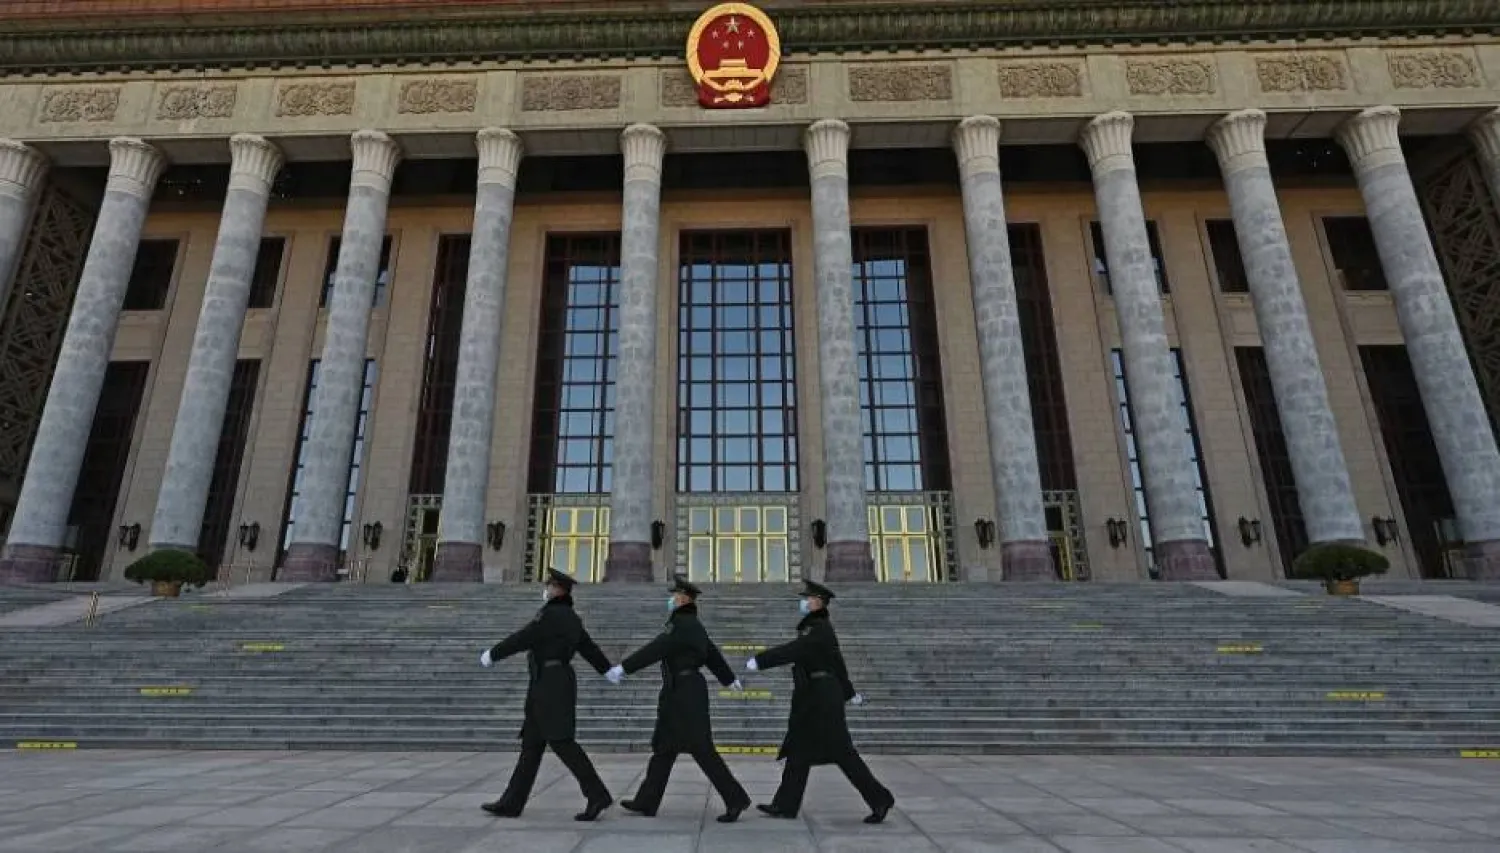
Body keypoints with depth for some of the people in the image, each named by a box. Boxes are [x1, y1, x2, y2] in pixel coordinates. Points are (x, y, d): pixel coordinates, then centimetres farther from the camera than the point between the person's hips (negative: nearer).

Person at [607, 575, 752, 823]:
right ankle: (646, 802, 21)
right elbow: (712, 654, 25)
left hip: (685, 692, -11)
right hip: (680, 692, 11)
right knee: (664, 747, 14)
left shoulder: (683, 624, -15)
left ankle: (736, 799, -2)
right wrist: (729, 679, 36)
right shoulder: (691, 625, 16)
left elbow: (656, 649, -23)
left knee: (701, 749, -7)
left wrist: (623, 668, -25)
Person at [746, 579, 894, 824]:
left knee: (841, 752, -4)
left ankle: (880, 800, 5)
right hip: (812, 697, 10)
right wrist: (849, 692, 27)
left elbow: (793, 651, -26)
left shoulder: (820, 629, -15)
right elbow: (836, 662, 21)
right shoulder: (816, 627, 15)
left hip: (821, 697, -10)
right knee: (799, 751, 11)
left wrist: (760, 661, -27)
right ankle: (785, 805, 17)